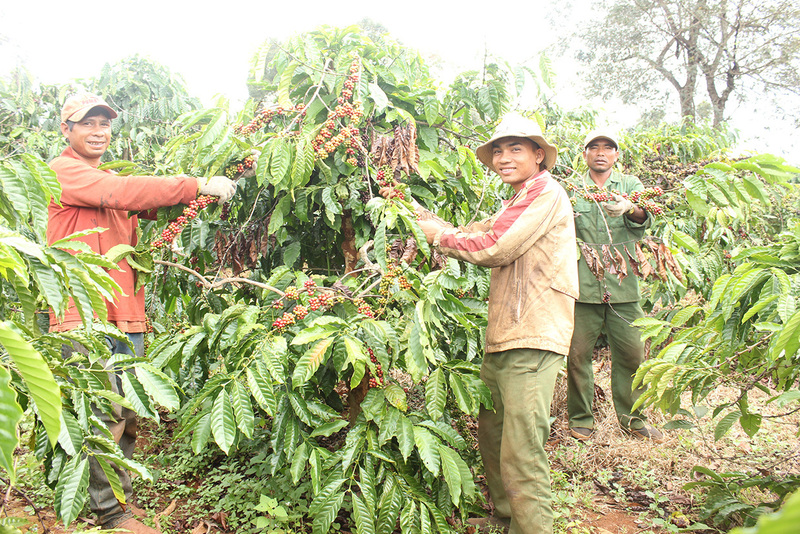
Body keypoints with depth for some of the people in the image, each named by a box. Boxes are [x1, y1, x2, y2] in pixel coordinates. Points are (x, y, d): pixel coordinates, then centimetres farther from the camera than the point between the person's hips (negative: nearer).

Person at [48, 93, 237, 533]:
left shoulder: (111, 180, 26)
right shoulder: (63, 171, -1)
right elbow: (122, 193, -17)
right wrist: (197, 185, -19)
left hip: (125, 314, 8)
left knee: (128, 419, 8)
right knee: (105, 417, -9)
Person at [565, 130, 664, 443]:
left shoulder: (630, 185, 11)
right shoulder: (571, 189, 11)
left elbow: (645, 219, -8)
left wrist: (629, 209, -31)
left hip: (623, 287, 1)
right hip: (583, 287, -1)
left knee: (631, 353, 6)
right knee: (578, 353, 1)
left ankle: (631, 418, 23)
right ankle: (580, 418, 17)